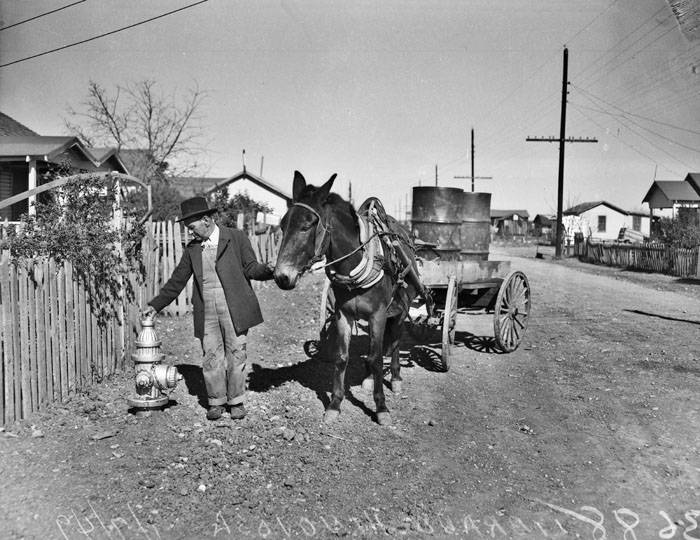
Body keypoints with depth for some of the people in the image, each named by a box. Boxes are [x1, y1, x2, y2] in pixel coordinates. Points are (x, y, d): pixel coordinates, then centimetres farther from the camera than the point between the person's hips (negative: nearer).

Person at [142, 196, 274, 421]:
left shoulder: (236, 238, 1)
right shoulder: (192, 248, 12)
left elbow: (251, 269, 0)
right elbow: (177, 281, 16)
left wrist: (268, 269, -21)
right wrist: (156, 305, 15)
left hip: (233, 309, -3)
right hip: (206, 313, 3)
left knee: (236, 354, 4)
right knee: (211, 357, 5)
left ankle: (236, 401, 19)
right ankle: (216, 402, 21)